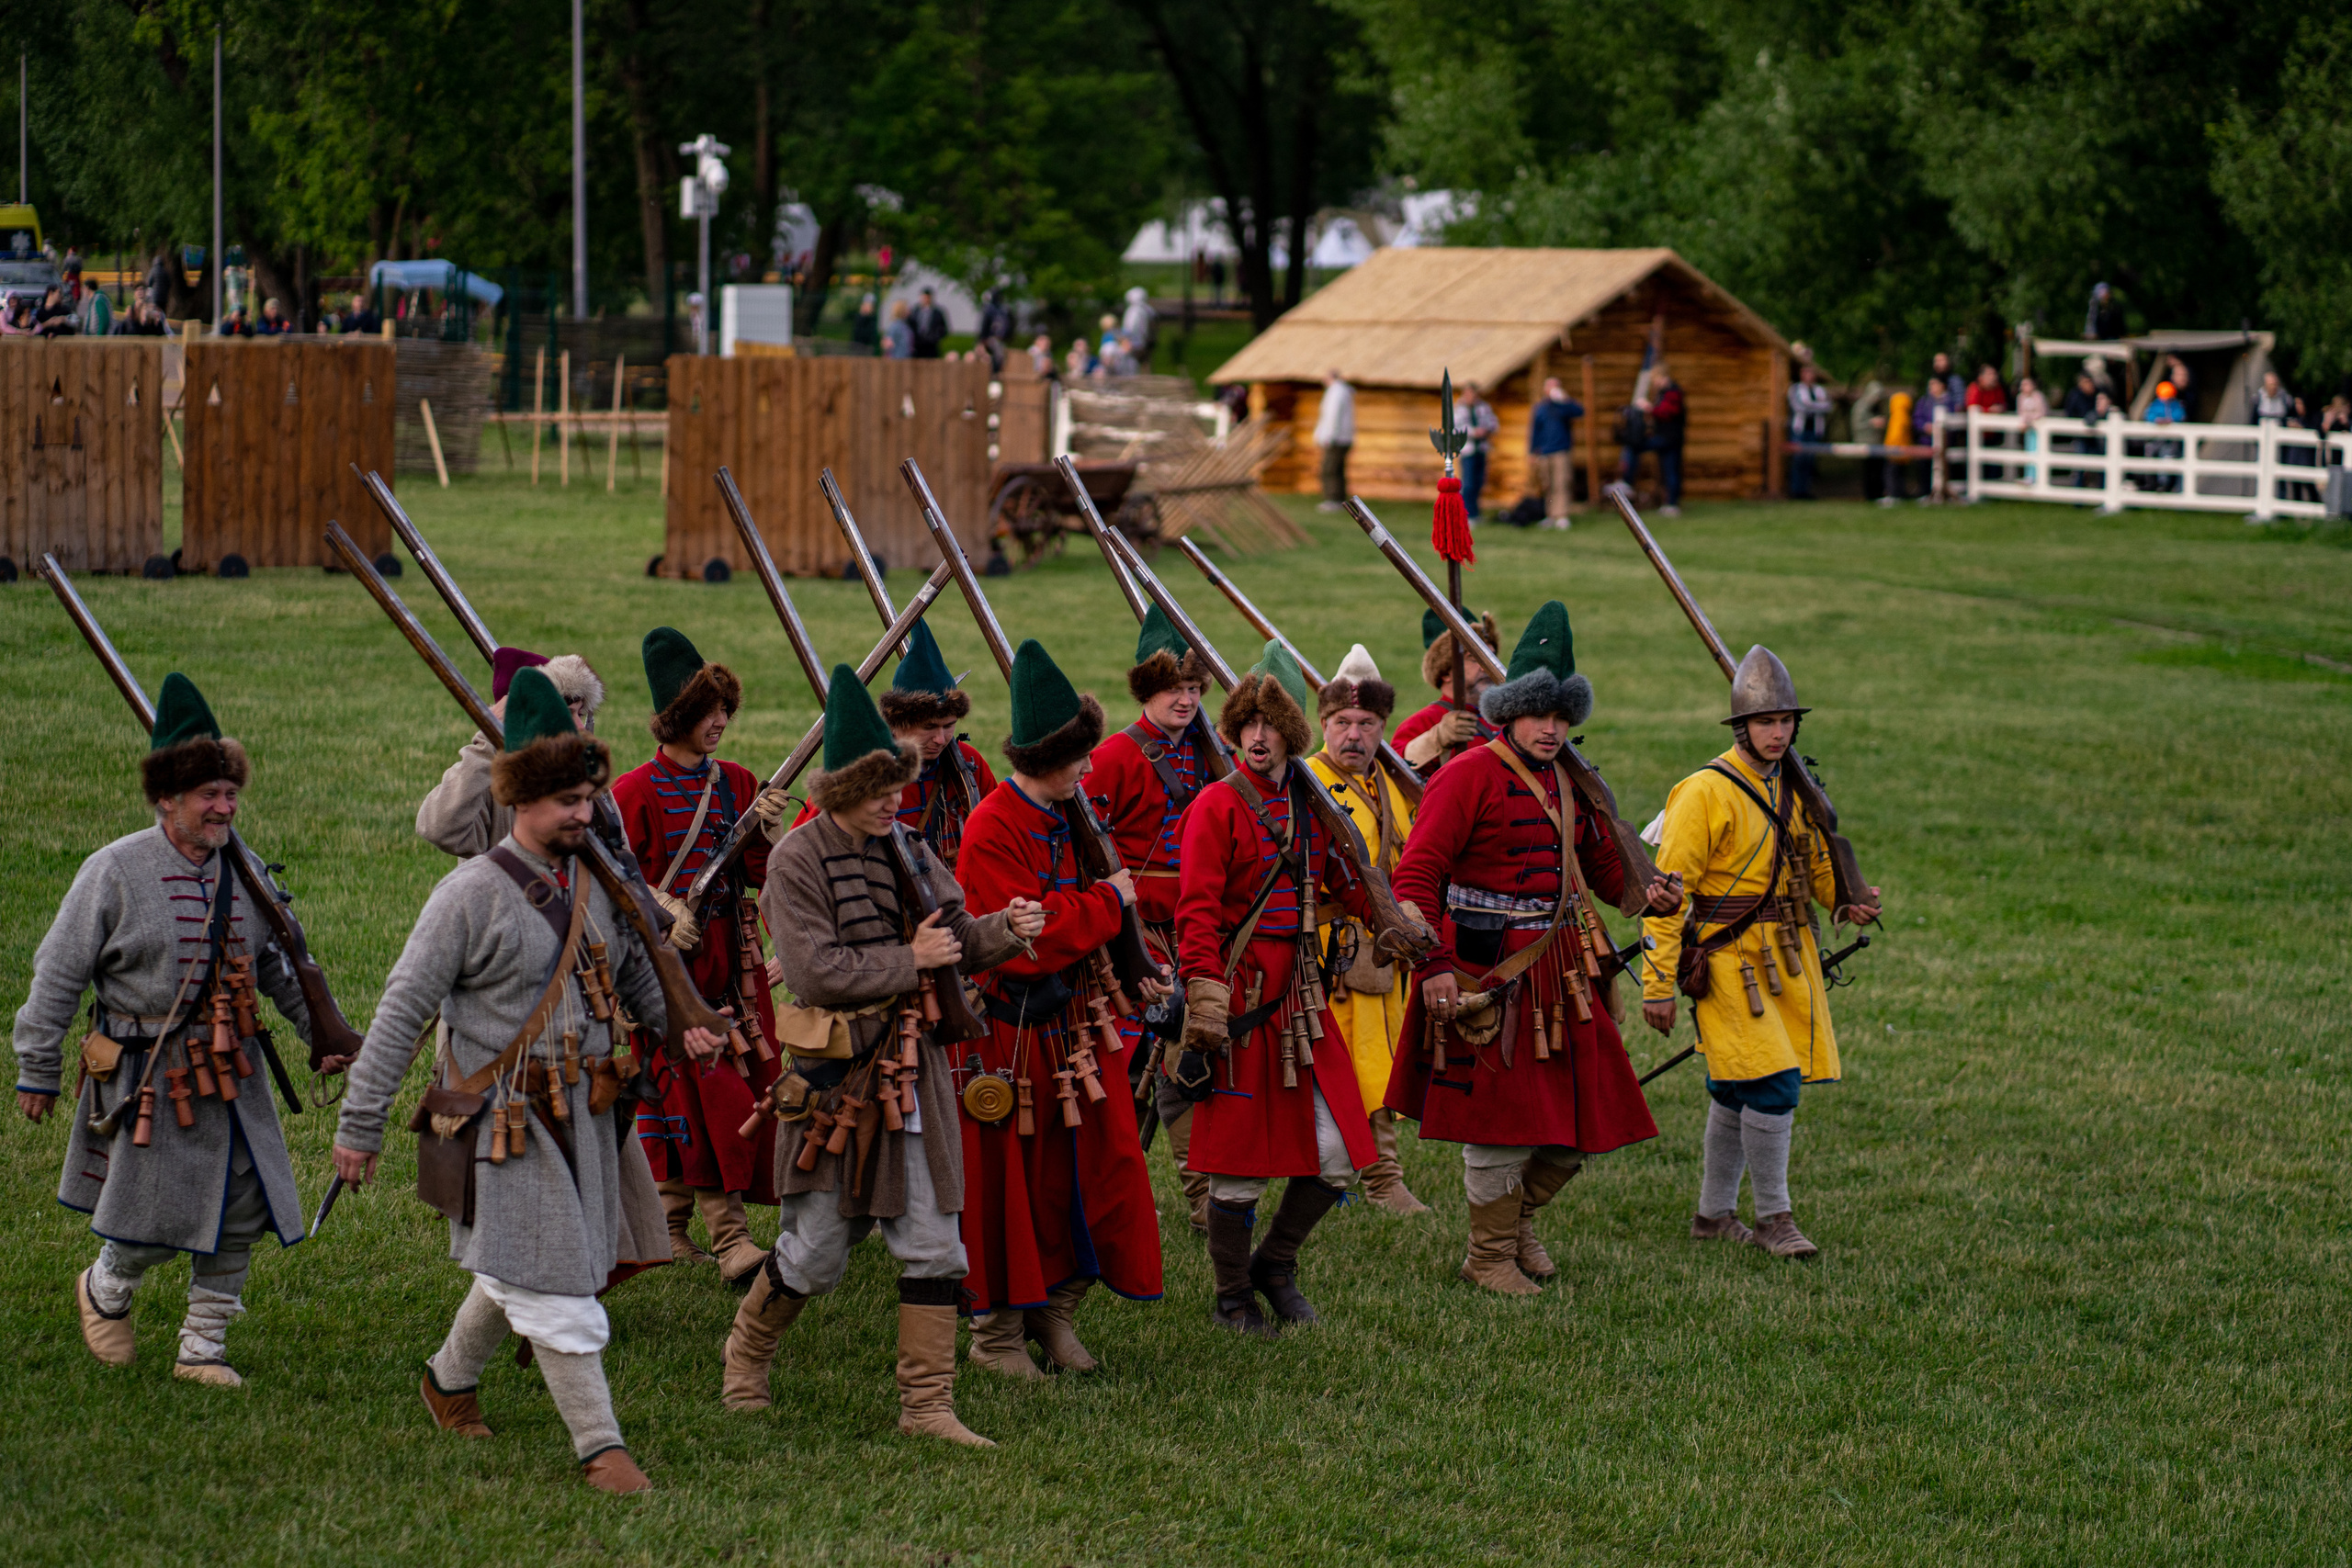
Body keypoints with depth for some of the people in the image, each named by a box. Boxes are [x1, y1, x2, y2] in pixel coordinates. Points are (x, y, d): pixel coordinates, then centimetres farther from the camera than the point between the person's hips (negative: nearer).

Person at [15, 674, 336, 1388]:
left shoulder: (241, 871, 5)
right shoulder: (116, 872, -10)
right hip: (149, 1079, -5)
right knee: (155, 1219, -2)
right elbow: (58, 975, -5)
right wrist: (38, 1072, -4)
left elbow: (279, 964, 19)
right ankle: (105, 1290, 31)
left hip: (230, 1075, 5)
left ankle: (202, 1348, 19)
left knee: (240, 1211, 4)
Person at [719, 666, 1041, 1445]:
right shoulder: (798, 860, -11)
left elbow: (956, 941, 14)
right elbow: (814, 971, -20)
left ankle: (927, 1403, 8)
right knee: (818, 1249, 5)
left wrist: (1004, 929, -7)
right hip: (834, 1074, -6)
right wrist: (908, 962, -17)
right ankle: (746, 1353, 32)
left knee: (934, 1242, 2)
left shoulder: (905, 853, 8)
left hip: (913, 1071, 6)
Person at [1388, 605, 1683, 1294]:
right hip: (1490, 971, -7)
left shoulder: (1568, 782, 14)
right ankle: (1490, 1255, 15)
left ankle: (1517, 1214, 33)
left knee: (1585, 1115, 9)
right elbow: (1416, 875, -14)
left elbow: (1602, 864, 21)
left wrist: (1649, 893, -1)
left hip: (1561, 969, 7)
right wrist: (1433, 965, -23)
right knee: (1503, 1117, -2)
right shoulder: (1469, 776, -10)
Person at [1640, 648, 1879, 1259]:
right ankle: (1774, 1218, -3)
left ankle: (1714, 1214, 24)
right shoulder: (1706, 793, -14)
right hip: (1729, 960, -7)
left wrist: (1850, 901, 3)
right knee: (1773, 1085, -14)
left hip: (1787, 957, 7)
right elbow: (1667, 889, -14)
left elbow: (1816, 863, 25)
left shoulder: (1794, 789, 10)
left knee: (1737, 1090, 14)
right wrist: (1658, 984, -17)